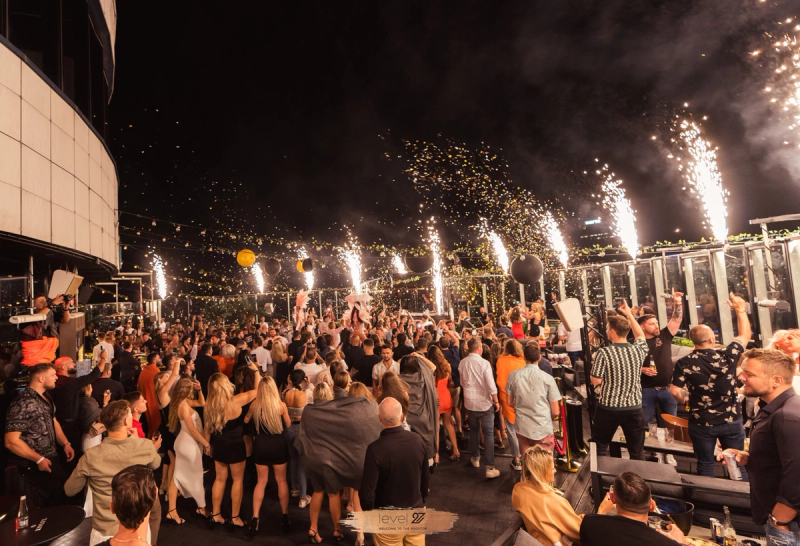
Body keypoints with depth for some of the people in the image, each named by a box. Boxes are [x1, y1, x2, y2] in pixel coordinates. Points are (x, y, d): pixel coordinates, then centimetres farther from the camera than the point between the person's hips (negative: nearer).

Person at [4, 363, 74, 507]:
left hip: (51, 458, 8)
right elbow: (11, 441, -23)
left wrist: (66, 444, 3)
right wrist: (39, 459, -19)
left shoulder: (46, 397, 6)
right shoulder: (23, 404, -23)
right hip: (31, 465, -8)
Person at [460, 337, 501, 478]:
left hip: (470, 402, 4)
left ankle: (475, 458, 36)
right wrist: (496, 401, -5)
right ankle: (490, 468, 6)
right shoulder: (484, 363, -19)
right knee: (488, 434, 5)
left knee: (474, 430, 22)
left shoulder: (462, 363, -5)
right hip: (485, 402, -4)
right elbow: (491, 385, -17)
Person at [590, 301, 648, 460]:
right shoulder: (638, 350, -4)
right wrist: (629, 314, 22)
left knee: (600, 447, 15)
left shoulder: (604, 353, -18)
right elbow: (640, 335, 19)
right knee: (637, 452, 16)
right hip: (634, 408, 4)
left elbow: (595, 381, -14)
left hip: (608, 408, -3)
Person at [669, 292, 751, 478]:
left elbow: (675, 391, -15)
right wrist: (741, 310, 14)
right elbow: (745, 336, 5)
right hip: (731, 421, 1)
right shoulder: (726, 356, -12)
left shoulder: (684, 363, -14)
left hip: (701, 423, -1)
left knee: (705, 465, 14)